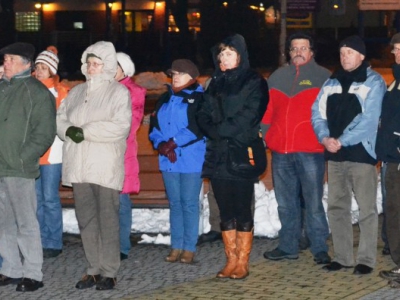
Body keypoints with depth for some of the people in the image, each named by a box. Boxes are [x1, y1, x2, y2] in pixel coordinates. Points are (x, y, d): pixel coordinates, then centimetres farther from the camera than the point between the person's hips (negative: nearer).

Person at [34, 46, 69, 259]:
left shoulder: (61, 92, -1)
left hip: (52, 152, -4)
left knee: (49, 198, -3)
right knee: (37, 198, 8)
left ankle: (54, 243, 5)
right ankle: (42, 241, 17)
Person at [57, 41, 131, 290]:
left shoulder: (118, 91, -1)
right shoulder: (77, 92, 18)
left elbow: (120, 126, -13)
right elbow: (60, 118, 15)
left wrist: (85, 131, -14)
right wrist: (69, 130, -8)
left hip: (106, 167, -6)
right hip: (79, 166, 6)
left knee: (108, 220, -5)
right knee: (86, 220, 8)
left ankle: (109, 272, 1)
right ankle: (94, 269, 16)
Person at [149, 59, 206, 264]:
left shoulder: (199, 99, -2)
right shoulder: (164, 99, 17)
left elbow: (198, 128, -14)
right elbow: (154, 126, 10)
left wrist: (173, 143, -17)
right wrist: (161, 145, -8)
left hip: (191, 160, -5)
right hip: (168, 161, 5)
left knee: (189, 203, -3)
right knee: (174, 203, 9)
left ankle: (189, 248, 2)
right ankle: (176, 247, 13)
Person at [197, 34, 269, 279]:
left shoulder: (254, 82, -2)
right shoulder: (216, 84, 16)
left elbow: (248, 116, -12)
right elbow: (204, 116, 10)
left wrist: (220, 129, -9)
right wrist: (217, 133, -9)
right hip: (218, 155, 6)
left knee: (242, 210, -4)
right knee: (225, 211, 7)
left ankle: (243, 263, 1)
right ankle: (231, 260, 13)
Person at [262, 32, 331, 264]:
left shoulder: (323, 77, 4)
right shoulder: (277, 77, 16)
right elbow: (267, 110, 17)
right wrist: (266, 134, 8)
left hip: (310, 151, -4)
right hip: (280, 151, 4)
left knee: (313, 203, -4)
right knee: (286, 203, 10)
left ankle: (320, 248, 3)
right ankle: (288, 246, 18)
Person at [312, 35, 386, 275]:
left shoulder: (374, 82, -3)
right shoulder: (332, 82, 14)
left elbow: (368, 120, -14)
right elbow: (318, 112, 7)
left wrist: (342, 141, -17)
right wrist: (325, 137, -11)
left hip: (361, 153, -6)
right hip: (334, 154, 6)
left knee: (366, 208, -3)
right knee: (337, 206, 9)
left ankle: (366, 259, 1)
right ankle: (342, 257, 18)